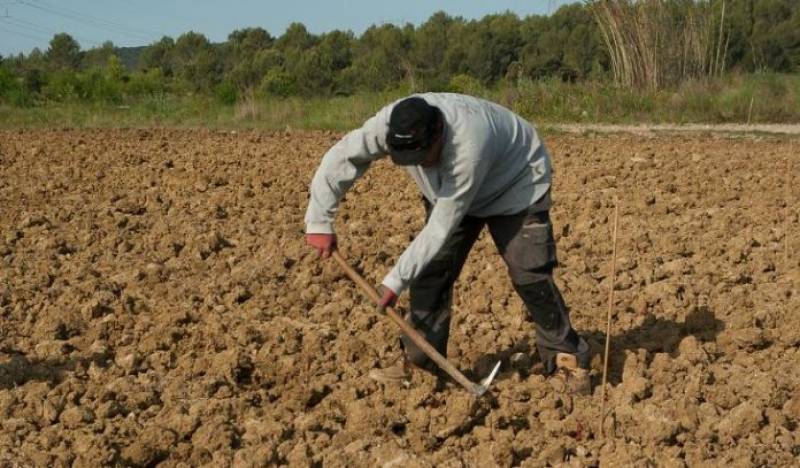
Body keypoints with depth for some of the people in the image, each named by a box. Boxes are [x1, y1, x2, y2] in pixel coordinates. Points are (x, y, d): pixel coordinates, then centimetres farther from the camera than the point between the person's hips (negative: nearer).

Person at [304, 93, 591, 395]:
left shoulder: (468, 145, -45)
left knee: (530, 274, -13)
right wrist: (319, 223, -26)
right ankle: (418, 359, 7)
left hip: (516, 186, -5)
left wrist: (396, 281, -35)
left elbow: (442, 227, -39)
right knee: (431, 269, -3)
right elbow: (339, 160, -22)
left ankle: (567, 358, 0)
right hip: (448, 188, 5)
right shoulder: (390, 124, -32)